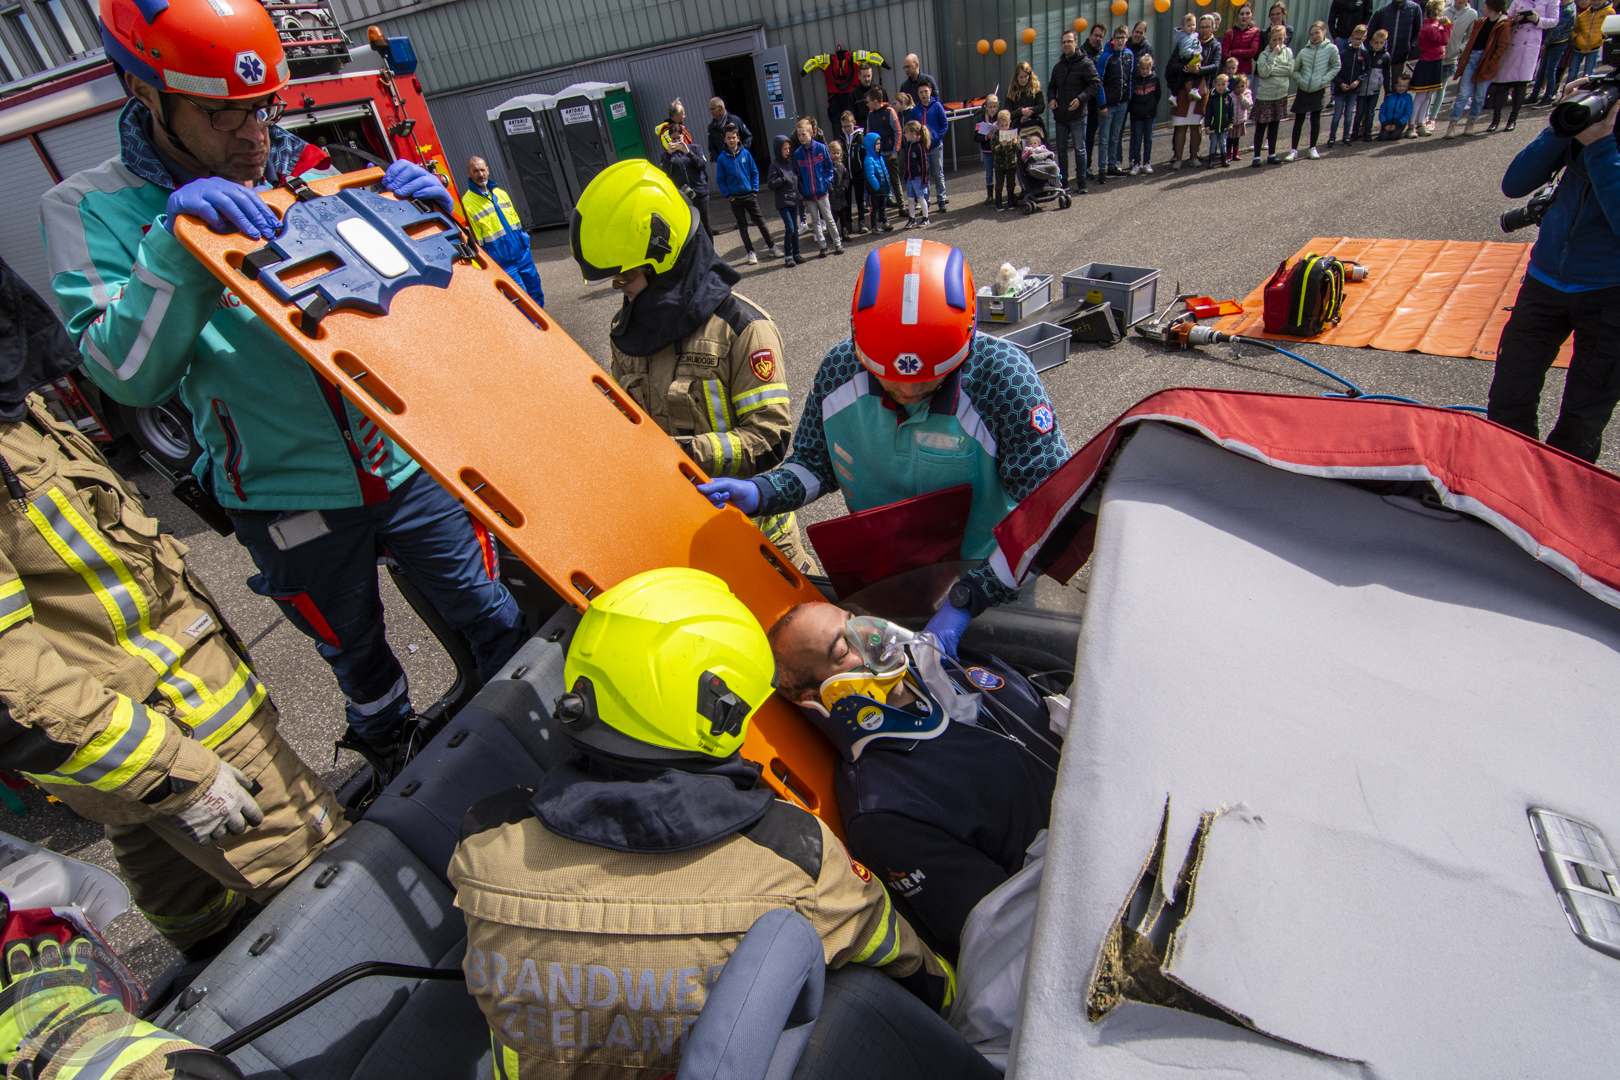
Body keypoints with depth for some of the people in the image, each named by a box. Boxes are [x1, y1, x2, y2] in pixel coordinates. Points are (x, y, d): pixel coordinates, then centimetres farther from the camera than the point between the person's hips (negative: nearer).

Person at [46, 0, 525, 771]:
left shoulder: (311, 175, 1)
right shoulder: (91, 211, -5)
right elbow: (129, 375, -17)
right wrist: (174, 246, -29)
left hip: (406, 462, 2)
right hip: (288, 499, -1)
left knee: (494, 621, 13)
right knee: (355, 651, 21)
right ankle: (389, 749, 52)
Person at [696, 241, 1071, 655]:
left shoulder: (1002, 376, -27)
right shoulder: (839, 370, -15)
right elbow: (815, 462, 2)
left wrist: (964, 603, -35)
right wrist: (760, 493, -19)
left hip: (987, 579, -3)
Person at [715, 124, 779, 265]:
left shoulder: (745, 153, -2)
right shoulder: (722, 158, -4)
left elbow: (755, 173, 5)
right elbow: (720, 179, 1)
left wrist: (755, 190, -3)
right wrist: (727, 195, -6)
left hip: (749, 195, 0)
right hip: (735, 198, 0)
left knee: (760, 221, 5)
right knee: (742, 226, 7)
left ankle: (772, 246, 16)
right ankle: (750, 252, 16)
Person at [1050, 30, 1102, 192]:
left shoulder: (1085, 63, -4)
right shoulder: (1058, 66, 15)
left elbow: (1096, 84, -8)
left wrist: (1080, 99, -20)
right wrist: (1052, 98, 5)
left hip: (1077, 116, -6)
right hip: (1060, 115, 6)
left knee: (1080, 149, -2)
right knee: (1061, 150, 10)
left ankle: (1081, 182, 5)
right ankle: (1063, 182, 19)